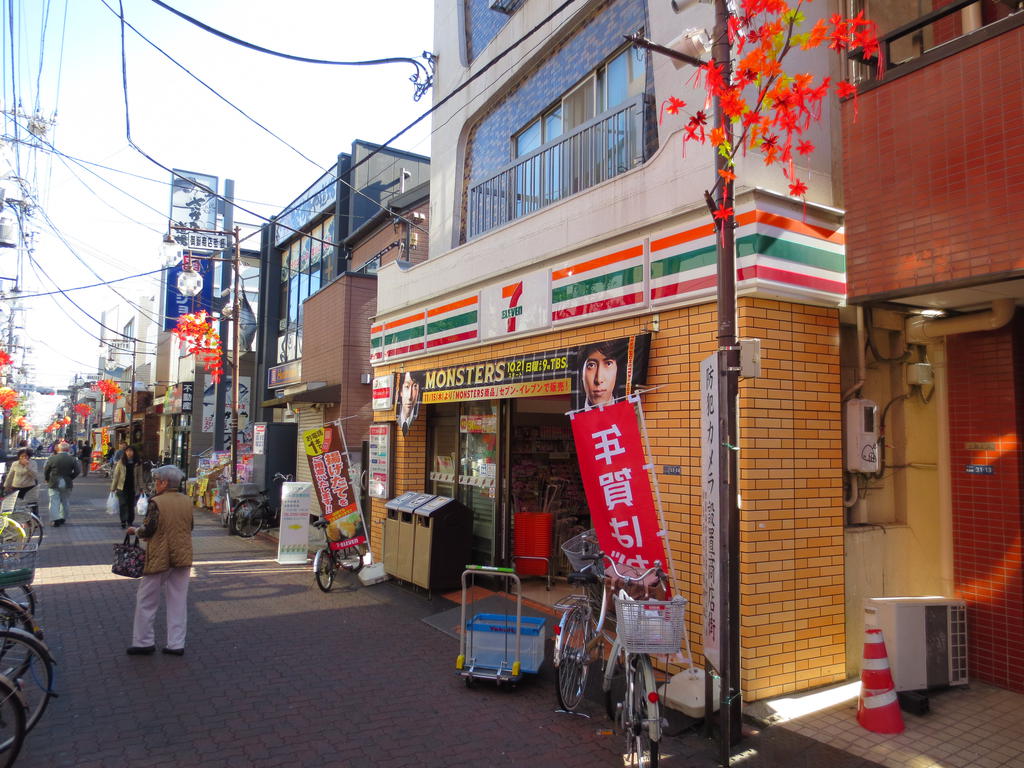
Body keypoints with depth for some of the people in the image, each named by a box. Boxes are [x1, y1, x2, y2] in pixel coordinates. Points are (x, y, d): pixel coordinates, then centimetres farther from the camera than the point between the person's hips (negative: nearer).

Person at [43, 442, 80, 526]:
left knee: (54, 501, 2)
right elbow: (77, 471, -6)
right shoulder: (72, 459, -4)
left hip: (54, 483, -2)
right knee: (65, 501, 14)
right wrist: (70, 478, 9)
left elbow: (46, 470, -1)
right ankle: (63, 518, 22)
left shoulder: (52, 458, -8)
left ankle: (55, 519, -8)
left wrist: (47, 480, 14)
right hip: (67, 484, 2)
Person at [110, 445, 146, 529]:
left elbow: (140, 476, 6)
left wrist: (141, 487, 2)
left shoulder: (138, 463, 2)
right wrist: (113, 488, -1)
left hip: (133, 487, 1)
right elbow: (116, 475, 2)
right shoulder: (121, 462, 0)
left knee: (131, 505, 8)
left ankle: (130, 521, 19)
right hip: (122, 487, -1)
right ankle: (123, 522, 1)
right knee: (123, 504, -6)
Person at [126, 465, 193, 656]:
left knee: (146, 600, 12)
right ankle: (176, 644, 14)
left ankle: (143, 642, 19)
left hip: (159, 557, -5)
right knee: (178, 600, 11)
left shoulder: (156, 502, -15)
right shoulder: (187, 501, 2)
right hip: (183, 557, 5)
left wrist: (135, 530, 6)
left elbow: (148, 530, -14)